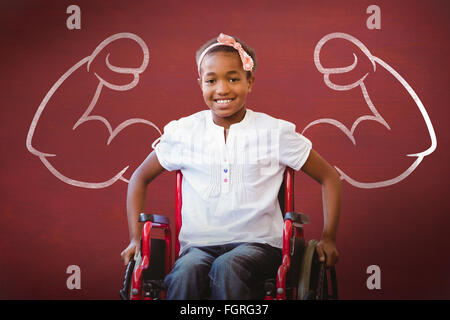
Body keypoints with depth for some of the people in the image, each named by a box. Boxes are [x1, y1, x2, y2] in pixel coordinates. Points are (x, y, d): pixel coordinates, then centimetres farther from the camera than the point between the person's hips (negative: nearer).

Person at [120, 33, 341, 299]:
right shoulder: (183, 133, 6)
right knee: (186, 273, -34)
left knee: (227, 268, -36)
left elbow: (329, 178, 11)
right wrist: (136, 238, 10)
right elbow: (140, 178, 20)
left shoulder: (274, 133, 2)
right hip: (199, 245, 1)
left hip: (257, 243, -1)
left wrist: (329, 238, 3)